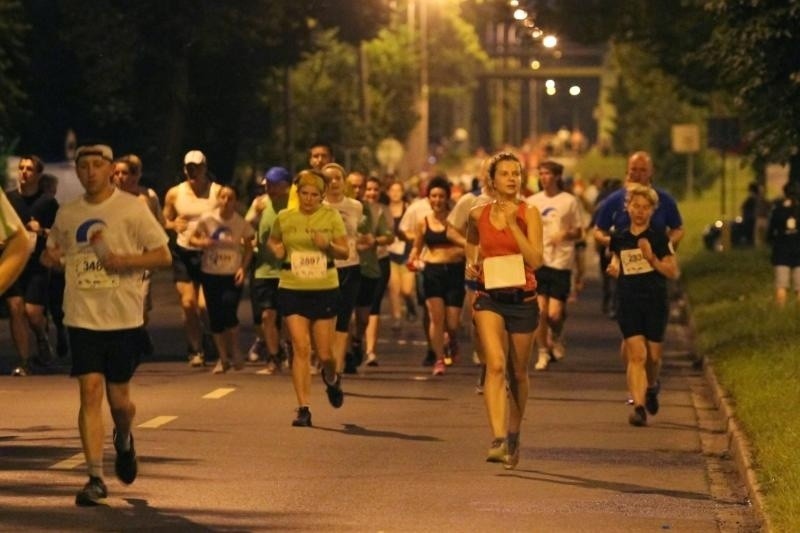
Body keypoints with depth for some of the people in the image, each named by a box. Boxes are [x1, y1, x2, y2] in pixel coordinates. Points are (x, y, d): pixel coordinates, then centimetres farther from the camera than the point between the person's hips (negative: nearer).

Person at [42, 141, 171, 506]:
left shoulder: (132, 209, -3)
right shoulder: (67, 214, 8)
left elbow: (163, 256, -2)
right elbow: (53, 253, 23)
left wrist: (126, 260, -19)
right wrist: (50, 257, -1)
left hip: (123, 318, -2)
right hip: (83, 318, 2)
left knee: (118, 398, 5)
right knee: (90, 392, -8)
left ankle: (124, 441, 41)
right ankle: (95, 478, -6)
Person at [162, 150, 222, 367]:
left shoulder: (217, 192, -4)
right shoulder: (174, 194, 5)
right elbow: (165, 221, 14)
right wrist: (173, 224, -9)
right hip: (183, 253, 3)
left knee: (204, 306, -10)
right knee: (188, 304, -2)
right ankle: (196, 351, 12)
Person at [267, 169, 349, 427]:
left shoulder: (331, 216, 1)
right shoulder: (284, 218, 3)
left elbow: (345, 251, 3)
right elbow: (272, 242, 20)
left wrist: (328, 246, -17)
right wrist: (275, 249, -3)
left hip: (325, 290, 0)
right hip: (292, 290, 0)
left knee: (325, 354, 4)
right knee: (300, 349, -10)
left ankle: (332, 379, 40)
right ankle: (304, 408, -6)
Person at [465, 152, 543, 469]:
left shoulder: (529, 213, -3)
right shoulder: (478, 215, 4)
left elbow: (535, 260, -14)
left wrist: (513, 223, -18)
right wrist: (471, 264, 7)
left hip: (522, 298, 0)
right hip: (489, 298, 0)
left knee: (518, 373, 13)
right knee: (496, 365, -20)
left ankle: (513, 435, 35)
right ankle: (498, 440, -29)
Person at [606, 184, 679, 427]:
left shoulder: (659, 237, -3)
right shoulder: (619, 238, 5)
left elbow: (673, 272, -5)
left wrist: (652, 258, -19)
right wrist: (614, 269, 0)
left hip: (655, 302, -1)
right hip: (628, 302, 1)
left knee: (653, 355, 10)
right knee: (636, 354, -11)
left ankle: (652, 385, 42)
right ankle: (639, 406, -14)